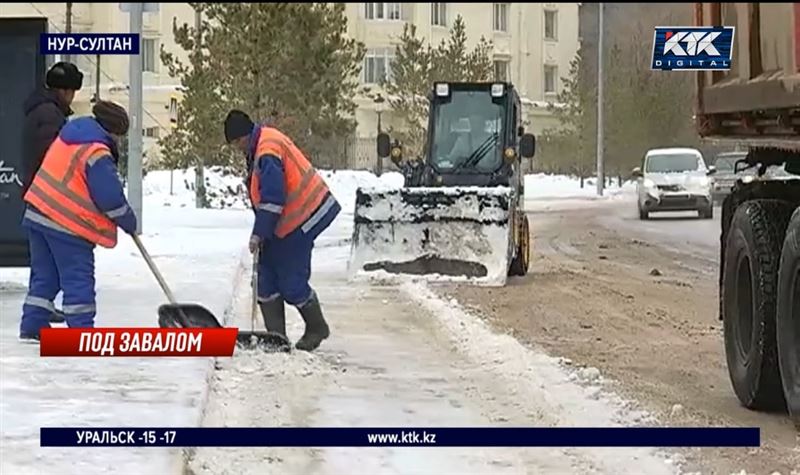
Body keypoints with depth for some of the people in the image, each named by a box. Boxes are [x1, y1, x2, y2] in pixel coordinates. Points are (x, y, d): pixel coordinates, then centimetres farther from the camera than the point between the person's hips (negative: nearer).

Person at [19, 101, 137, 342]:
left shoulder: (68, 136, 12)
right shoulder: (97, 155, -17)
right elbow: (110, 197, -19)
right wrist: (129, 222, -2)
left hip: (38, 212, 9)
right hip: (68, 224, -9)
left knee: (44, 275, 16)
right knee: (78, 279, -3)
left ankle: (32, 326, 18)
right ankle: (82, 330, -3)